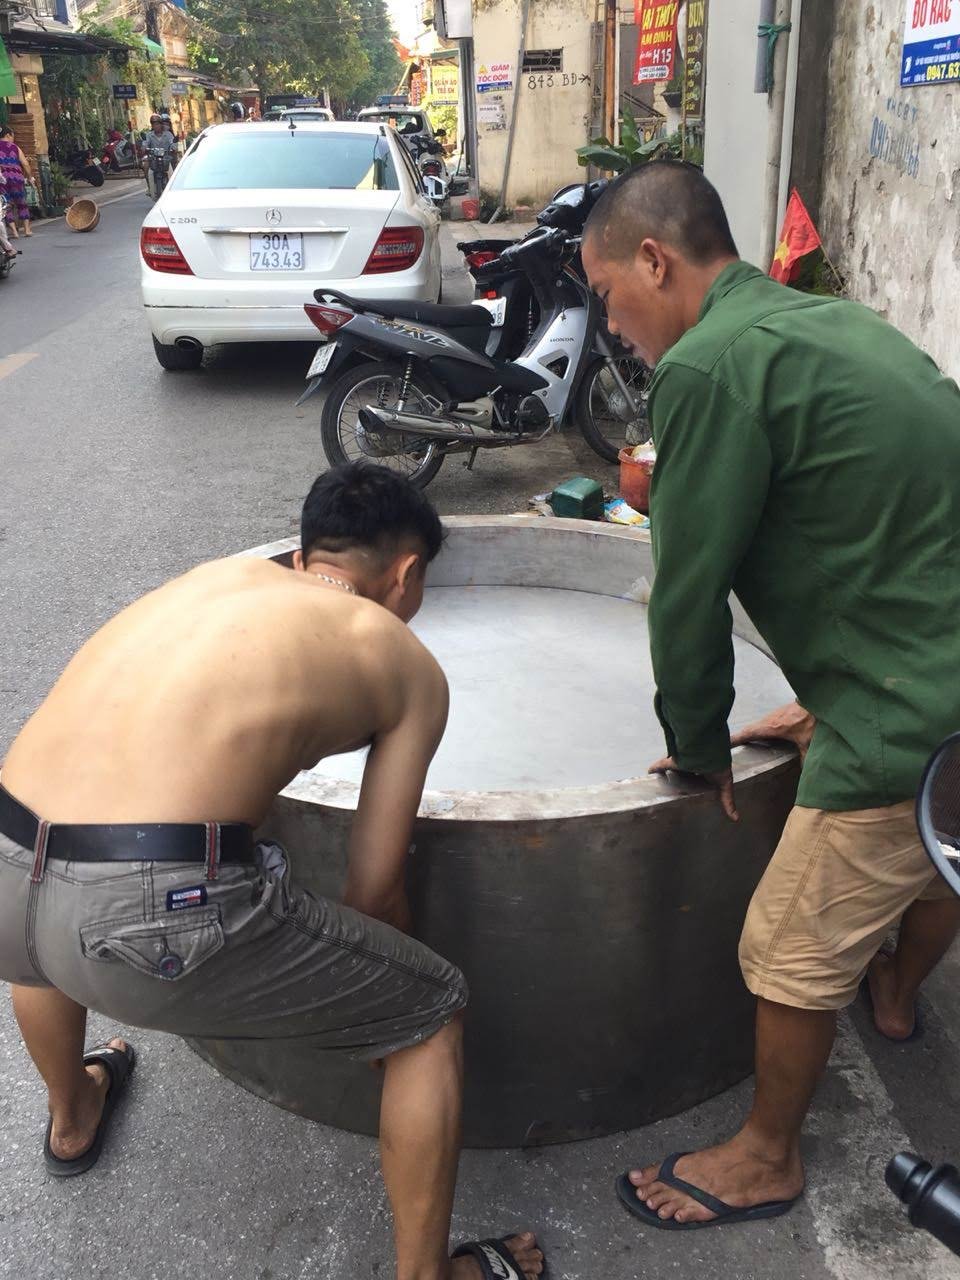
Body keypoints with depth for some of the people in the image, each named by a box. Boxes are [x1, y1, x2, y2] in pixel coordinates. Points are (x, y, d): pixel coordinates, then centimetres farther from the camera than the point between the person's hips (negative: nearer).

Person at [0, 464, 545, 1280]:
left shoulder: (222, 572, 26)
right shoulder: (408, 663, 13)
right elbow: (374, 889, 14)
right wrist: (383, 1004, 36)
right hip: (153, 908, -6)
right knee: (432, 1016, 19)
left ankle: (72, 1118, 67)